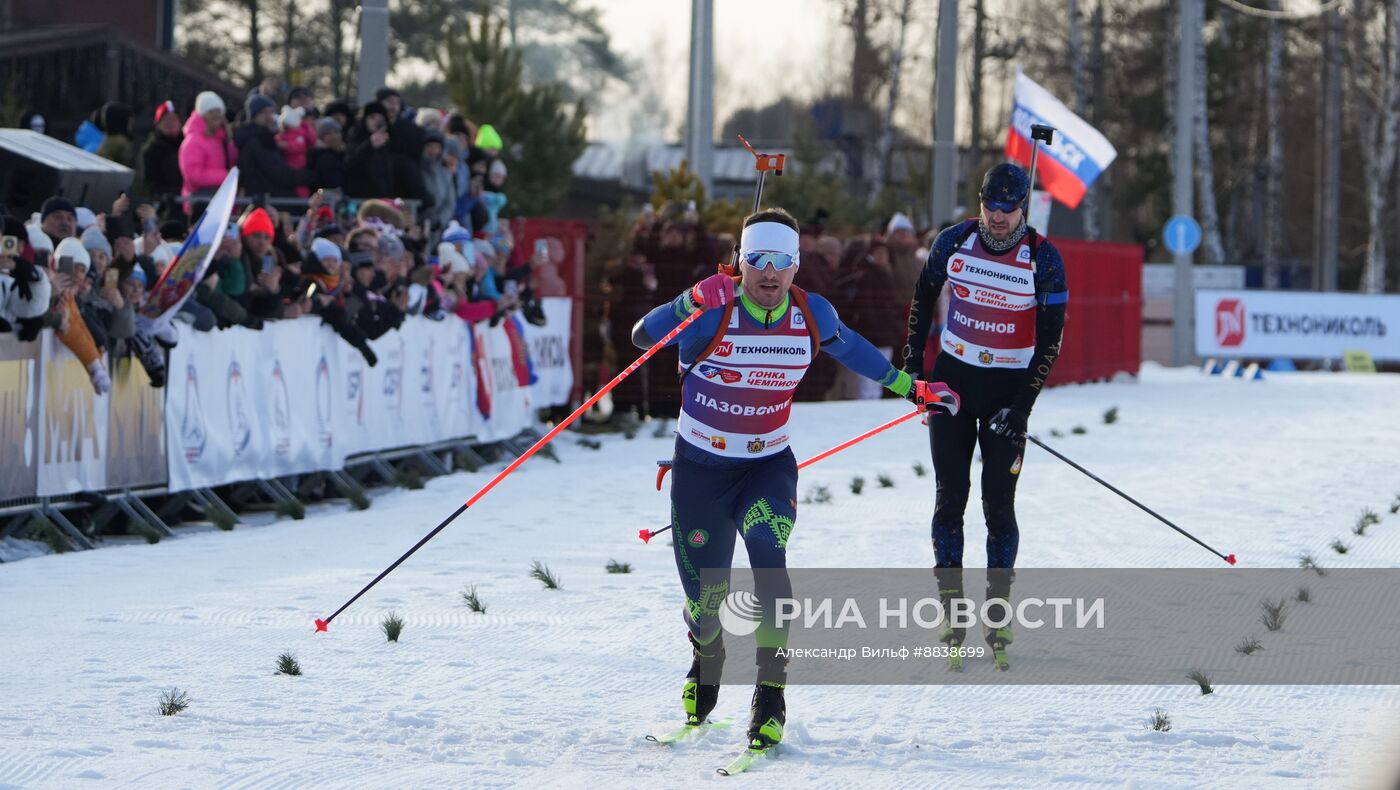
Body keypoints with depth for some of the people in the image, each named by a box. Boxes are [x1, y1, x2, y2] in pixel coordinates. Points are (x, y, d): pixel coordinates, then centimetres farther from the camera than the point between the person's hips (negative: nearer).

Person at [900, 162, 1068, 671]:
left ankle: (998, 615, 6)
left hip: (1008, 388, -2)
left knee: (999, 505, -3)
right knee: (950, 499, 0)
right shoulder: (954, 242, -4)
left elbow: (1051, 338, -8)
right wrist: (912, 366, 10)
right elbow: (923, 299, 12)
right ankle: (951, 609, 5)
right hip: (952, 380, 2)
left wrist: (1024, 404, -13)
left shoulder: (1044, 260, -10)